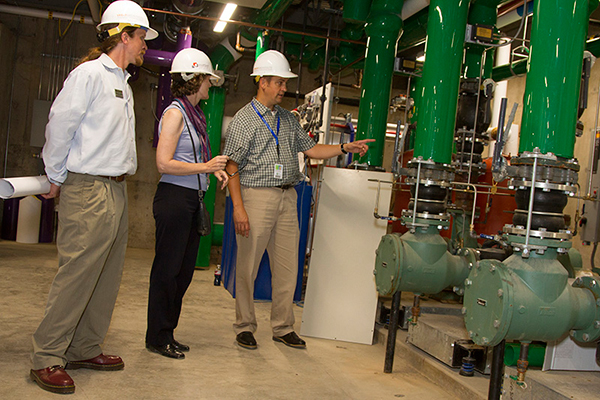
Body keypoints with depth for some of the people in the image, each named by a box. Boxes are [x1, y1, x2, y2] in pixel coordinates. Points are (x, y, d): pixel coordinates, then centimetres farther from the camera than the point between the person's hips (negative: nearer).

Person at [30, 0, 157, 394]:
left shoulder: (122, 82, 20)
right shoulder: (89, 73, -7)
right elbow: (59, 124, -10)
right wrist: (56, 178, -2)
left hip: (117, 189, 9)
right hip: (88, 189, -9)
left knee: (107, 275, 10)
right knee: (77, 273, -9)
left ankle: (85, 349, 20)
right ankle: (47, 358, 2)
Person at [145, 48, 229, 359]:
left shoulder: (194, 114, 15)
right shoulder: (175, 113, -11)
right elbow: (164, 163, -18)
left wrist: (214, 169, 7)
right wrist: (205, 167, -17)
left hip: (191, 199, 9)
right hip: (174, 197, -9)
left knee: (184, 269, 12)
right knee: (167, 269, 0)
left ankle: (167, 333, 24)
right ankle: (158, 337, 13)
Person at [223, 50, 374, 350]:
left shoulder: (288, 119, 15)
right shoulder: (244, 120, -3)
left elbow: (310, 149, 19)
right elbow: (232, 167, -7)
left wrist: (345, 148, 5)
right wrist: (238, 207, -15)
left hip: (287, 198, 6)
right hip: (257, 196, -5)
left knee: (287, 267, 8)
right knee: (248, 266, 1)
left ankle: (283, 327, 20)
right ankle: (244, 326, 16)